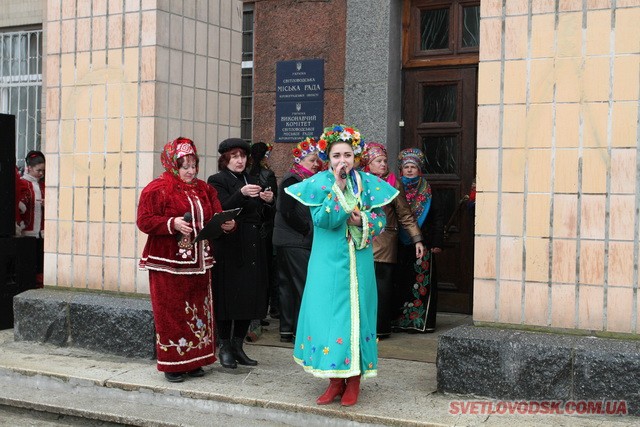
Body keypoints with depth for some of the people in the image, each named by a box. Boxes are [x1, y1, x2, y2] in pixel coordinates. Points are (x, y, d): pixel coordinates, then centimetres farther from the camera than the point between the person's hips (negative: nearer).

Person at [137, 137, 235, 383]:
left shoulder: (203, 190, 13)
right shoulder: (157, 189, -6)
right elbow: (144, 221, -11)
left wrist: (226, 224, -11)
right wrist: (172, 224, -23)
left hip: (198, 264, 6)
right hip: (169, 265, -6)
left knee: (198, 311, 9)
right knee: (171, 313, -2)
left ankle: (194, 360, 20)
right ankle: (172, 364, 8)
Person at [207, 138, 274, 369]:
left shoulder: (252, 181, 18)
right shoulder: (217, 181, -1)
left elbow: (260, 216, 17)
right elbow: (222, 211, -16)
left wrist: (268, 200, -2)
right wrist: (241, 194, -31)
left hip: (252, 249, 6)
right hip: (229, 249, -6)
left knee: (249, 297, 5)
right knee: (229, 297, -4)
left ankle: (238, 346, 16)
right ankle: (225, 347, 9)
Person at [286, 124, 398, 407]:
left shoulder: (367, 183, 6)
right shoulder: (319, 183, 0)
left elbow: (380, 221, 4)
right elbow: (322, 219, -13)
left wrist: (362, 220, -16)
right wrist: (338, 187, -16)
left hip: (358, 261, 1)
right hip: (329, 261, -1)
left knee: (356, 312, 2)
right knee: (329, 312, -1)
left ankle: (354, 380, 11)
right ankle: (336, 380, 10)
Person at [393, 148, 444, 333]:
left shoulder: (428, 191, 3)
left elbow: (437, 218, 0)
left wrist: (437, 242, -8)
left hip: (423, 243, -2)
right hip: (401, 245, 2)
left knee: (421, 282, -4)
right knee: (402, 281, 4)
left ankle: (421, 321, 0)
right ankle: (401, 320, 10)